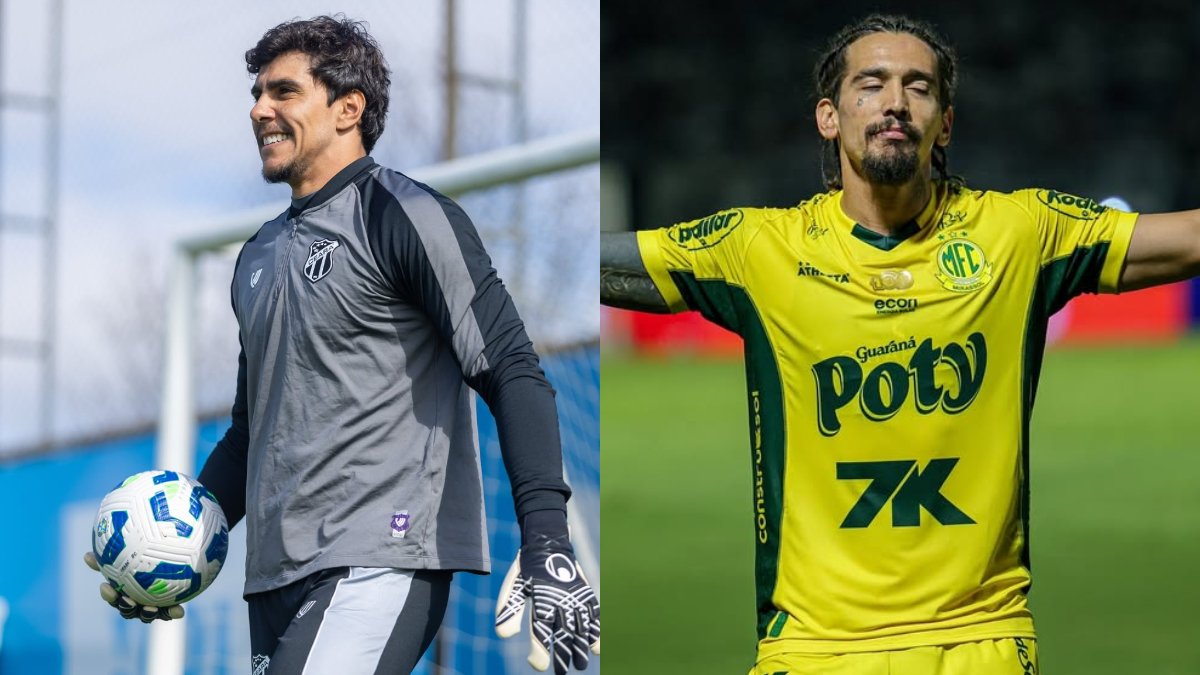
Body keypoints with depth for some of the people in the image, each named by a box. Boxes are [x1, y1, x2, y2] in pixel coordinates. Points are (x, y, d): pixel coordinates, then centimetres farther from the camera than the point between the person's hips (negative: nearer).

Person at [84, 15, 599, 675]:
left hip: (379, 566, -8)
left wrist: (548, 544, -22)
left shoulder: (404, 216, -3)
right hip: (276, 576, 8)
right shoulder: (259, 256, 21)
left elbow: (511, 372, -11)